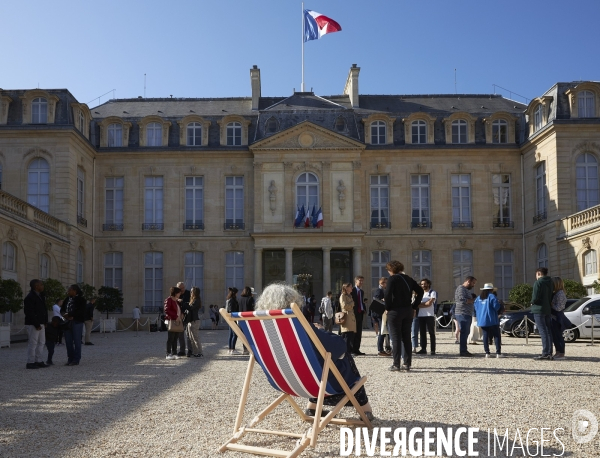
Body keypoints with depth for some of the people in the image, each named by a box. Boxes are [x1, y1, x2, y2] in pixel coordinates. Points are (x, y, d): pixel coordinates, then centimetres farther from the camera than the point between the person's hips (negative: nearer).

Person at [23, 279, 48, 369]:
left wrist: (45, 321, 10)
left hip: (40, 323, 10)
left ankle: (38, 360, 20)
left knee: (41, 342, 13)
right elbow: (30, 313, -20)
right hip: (33, 324, -10)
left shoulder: (41, 296, 15)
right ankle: (30, 362, 0)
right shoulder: (30, 297, -15)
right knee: (33, 343, -5)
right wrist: (36, 324, -21)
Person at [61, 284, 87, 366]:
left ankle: (76, 360, 2)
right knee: (68, 341, 9)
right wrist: (65, 314, -8)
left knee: (77, 341, -3)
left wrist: (69, 314, -17)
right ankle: (70, 359, 17)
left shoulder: (80, 299, -7)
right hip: (68, 322, 7)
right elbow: (62, 310, 13)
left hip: (77, 322, -7)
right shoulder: (67, 299, 13)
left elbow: (80, 311, -17)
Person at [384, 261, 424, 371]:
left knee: (396, 338, -1)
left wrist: (388, 308, -6)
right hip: (408, 311, 6)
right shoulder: (408, 279, 11)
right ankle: (407, 364, 12)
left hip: (395, 311, -6)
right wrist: (414, 307, 10)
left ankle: (396, 364, -1)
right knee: (407, 338, 10)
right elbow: (420, 291, 9)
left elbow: (388, 294, -19)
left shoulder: (392, 278, -8)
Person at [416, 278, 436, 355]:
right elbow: (417, 303, 10)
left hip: (429, 315, -5)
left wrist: (420, 304, -2)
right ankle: (423, 349, 7)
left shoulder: (432, 293, 4)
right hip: (421, 315, 5)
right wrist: (425, 303, -6)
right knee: (422, 333, 5)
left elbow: (429, 303, -9)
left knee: (431, 333, -3)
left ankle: (433, 350, -4)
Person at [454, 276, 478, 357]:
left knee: (465, 333, 12)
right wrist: (473, 301, -13)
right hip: (463, 314, -10)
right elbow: (462, 299, -22)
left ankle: (463, 350, 17)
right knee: (464, 333, -11)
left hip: (467, 314, 10)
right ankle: (463, 351, -11)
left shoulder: (466, 290, 24)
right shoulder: (461, 288, -9)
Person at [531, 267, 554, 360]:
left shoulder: (538, 283, -12)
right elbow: (552, 296, 15)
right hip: (548, 310, 8)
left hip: (539, 309, -8)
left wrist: (532, 302, -2)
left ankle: (545, 353, -11)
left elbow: (535, 297, -20)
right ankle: (549, 353, 11)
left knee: (543, 332, -9)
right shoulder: (550, 283, 13)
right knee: (548, 331, 10)